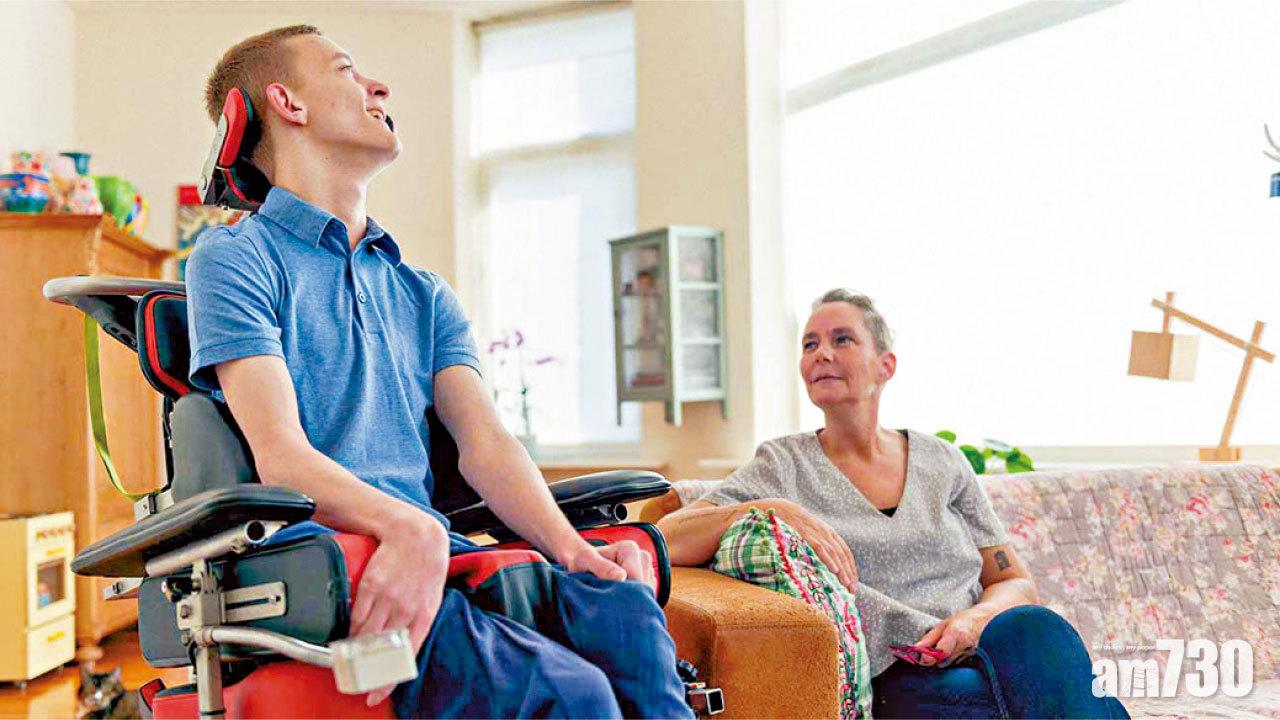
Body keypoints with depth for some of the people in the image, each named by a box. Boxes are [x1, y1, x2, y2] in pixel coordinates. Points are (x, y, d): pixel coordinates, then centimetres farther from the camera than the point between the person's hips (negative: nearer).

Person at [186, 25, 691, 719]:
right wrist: (407, 527, -29)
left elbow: (484, 442, 10)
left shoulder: (423, 293, 26)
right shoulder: (235, 259, 7)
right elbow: (279, 454, -9)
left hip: (430, 549, 5)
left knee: (624, 608, -27)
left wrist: (569, 546, -10)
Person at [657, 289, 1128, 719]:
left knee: (1032, 627, -32)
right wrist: (772, 511, -20)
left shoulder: (941, 462, 16)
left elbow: (1016, 583, 15)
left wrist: (975, 620, -8)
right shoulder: (784, 465, 7)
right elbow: (665, 540, -5)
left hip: (978, 659, 4)